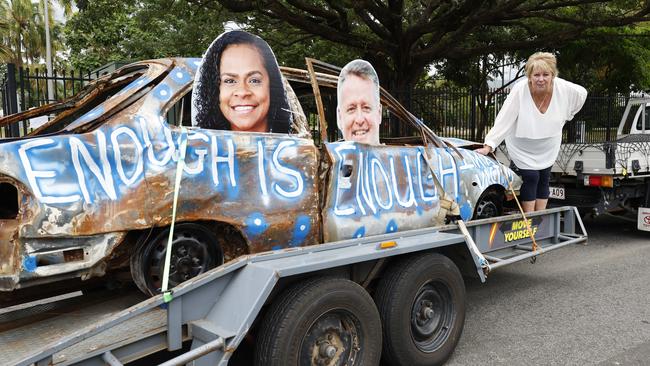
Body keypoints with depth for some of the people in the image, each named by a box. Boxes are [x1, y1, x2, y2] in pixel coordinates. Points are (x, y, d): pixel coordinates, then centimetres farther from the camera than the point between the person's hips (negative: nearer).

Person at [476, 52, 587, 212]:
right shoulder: (519, 90, -29)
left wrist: (564, 117, 4)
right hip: (522, 147, -4)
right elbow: (504, 119, -30)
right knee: (530, 178, -9)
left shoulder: (564, 89, -19)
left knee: (544, 179, 10)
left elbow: (582, 93, 5)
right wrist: (489, 145, -36)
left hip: (548, 148, 4)